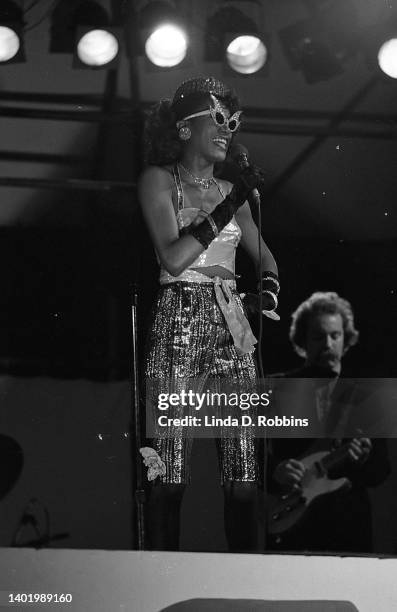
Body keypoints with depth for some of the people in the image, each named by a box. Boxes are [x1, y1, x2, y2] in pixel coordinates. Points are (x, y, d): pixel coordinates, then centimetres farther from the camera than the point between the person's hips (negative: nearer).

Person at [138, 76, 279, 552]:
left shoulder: (230, 191, 19)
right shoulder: (159, 180, 4)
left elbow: (264, 256, 30)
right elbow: (173, 258, -10)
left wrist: (269, 289, 9)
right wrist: (230, 206, -11)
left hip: (233, 324, 5)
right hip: (180, 322, -5)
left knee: (243, 468, -1)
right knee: (171, 468, -9)